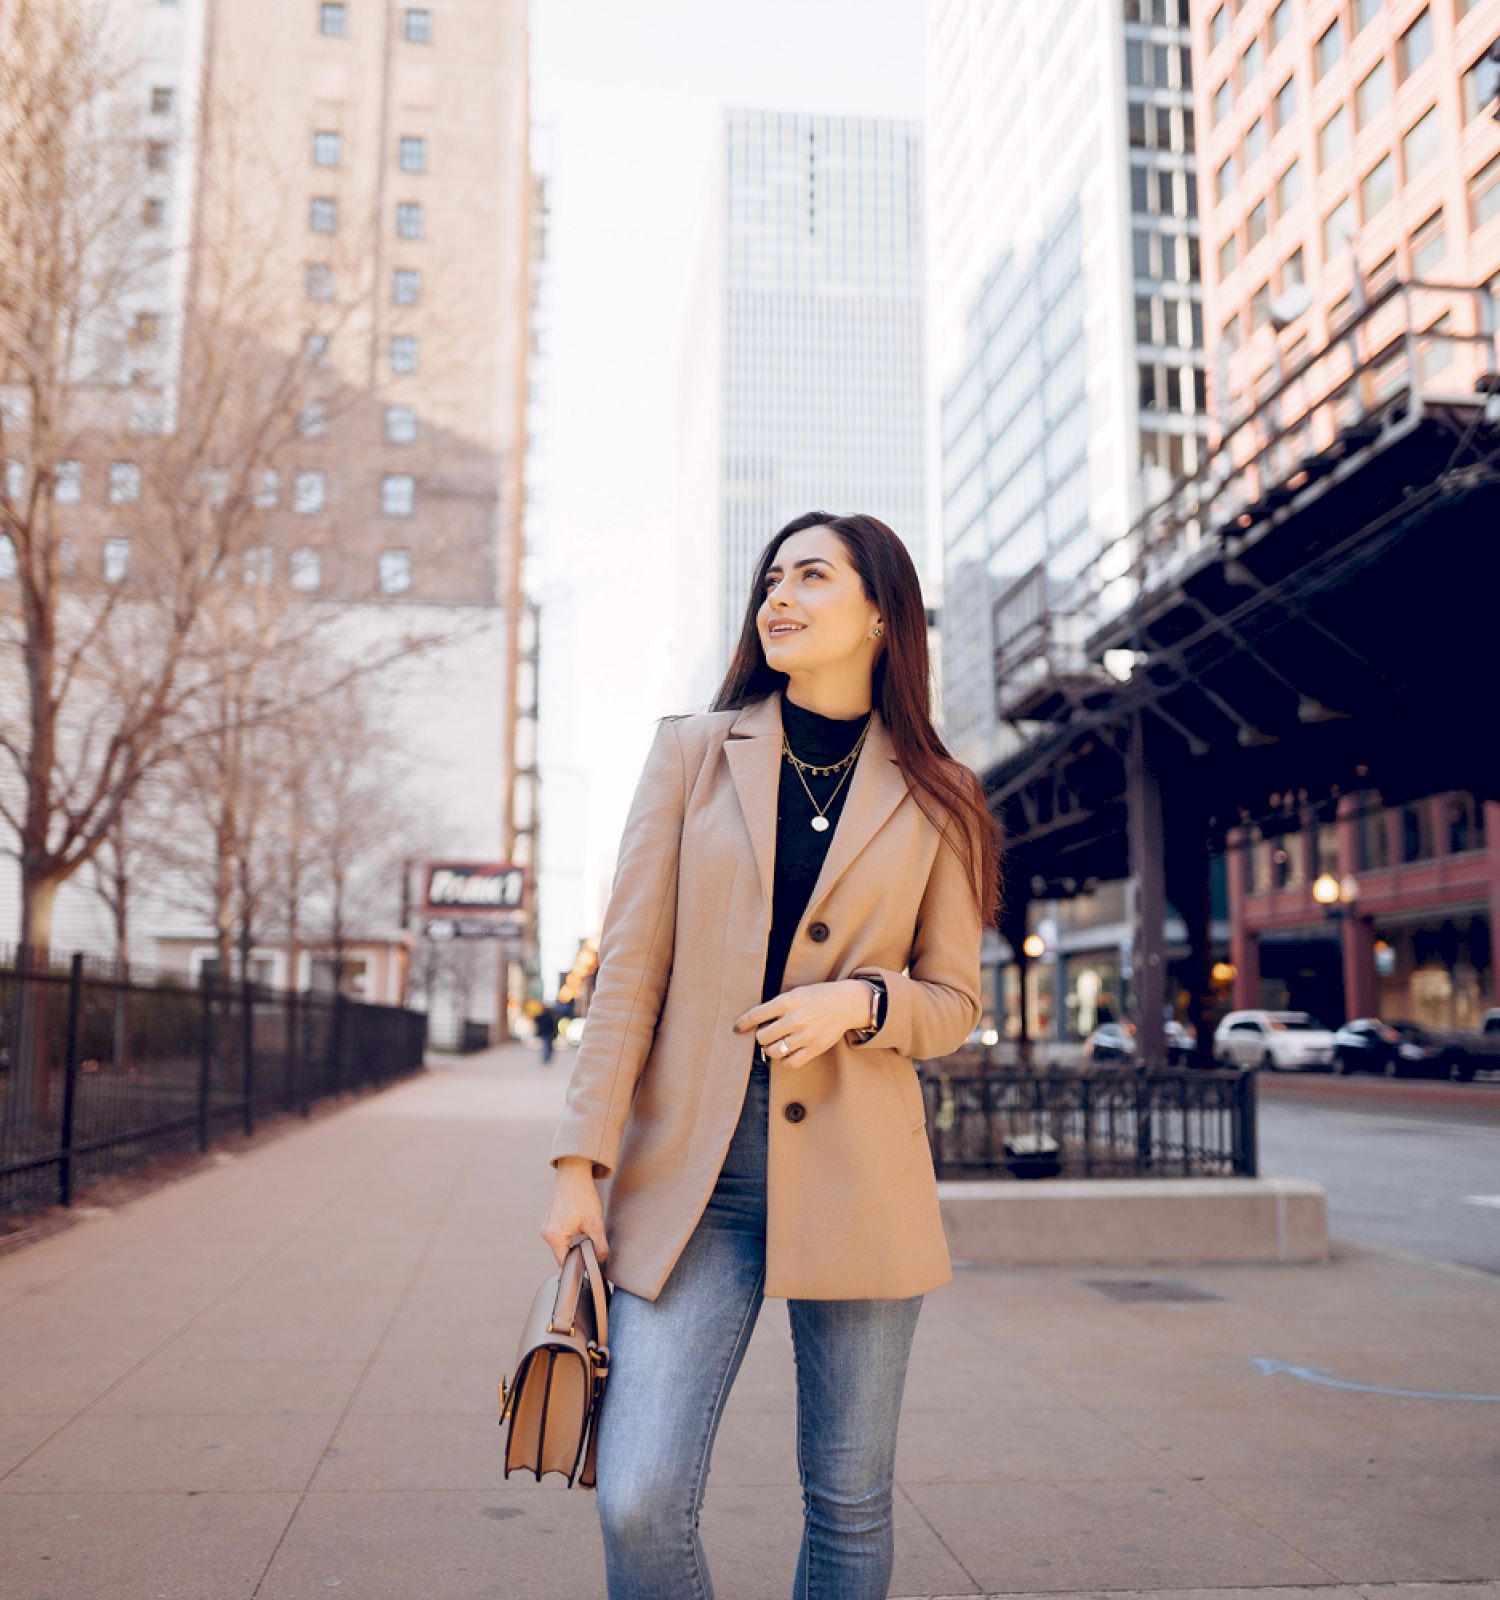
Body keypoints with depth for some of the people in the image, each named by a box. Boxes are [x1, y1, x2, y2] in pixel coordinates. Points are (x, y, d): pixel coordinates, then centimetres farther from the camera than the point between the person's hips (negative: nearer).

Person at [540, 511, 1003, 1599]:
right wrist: (582, 1160, -4)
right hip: (691, 1174, 0)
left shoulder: (933, 799, 6)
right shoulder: (692, 751, 7)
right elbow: (630, 967, 2)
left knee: (850, 1504, 9)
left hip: (856, 1177, 0)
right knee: (639, 1502, -7)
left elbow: (954, 1001, 10)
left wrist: (859, 1002, -12)